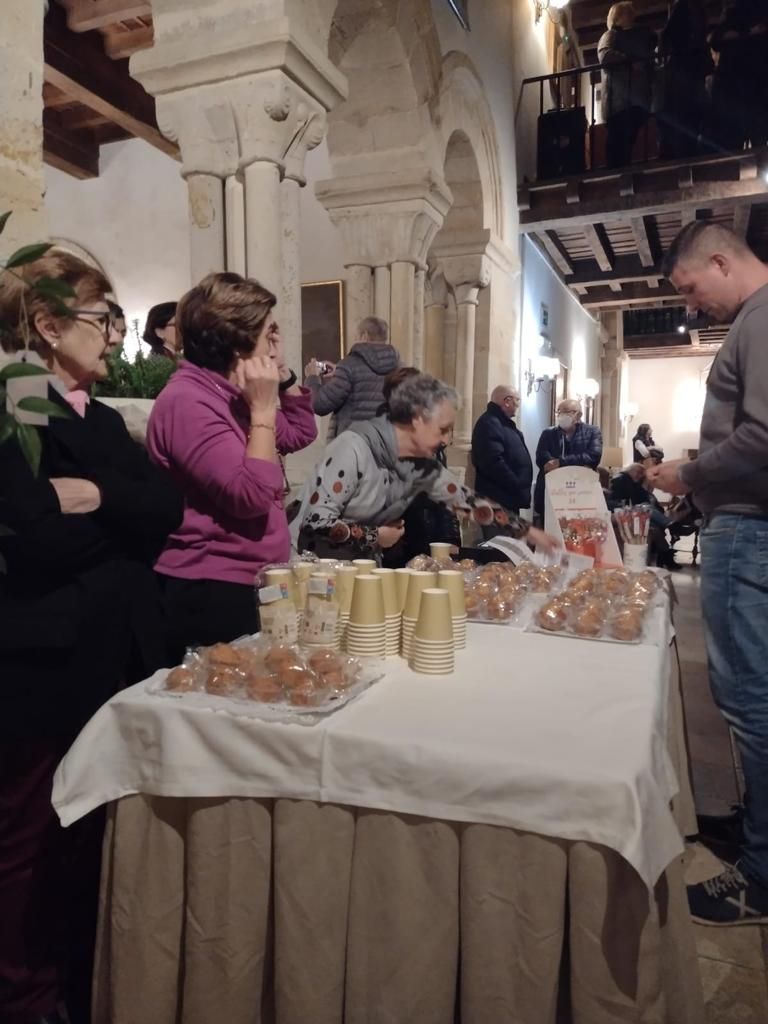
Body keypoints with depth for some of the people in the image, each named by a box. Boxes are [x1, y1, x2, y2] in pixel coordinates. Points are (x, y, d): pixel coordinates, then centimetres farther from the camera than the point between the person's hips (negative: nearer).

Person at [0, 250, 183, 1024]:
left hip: (117, 656, 8)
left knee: (98, 835, 20)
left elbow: (167, 508, 0)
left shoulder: (101, 420, 13)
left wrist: (100, 496, -16)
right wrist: (122, 517, -12)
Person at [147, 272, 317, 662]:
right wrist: (263, 410, -21)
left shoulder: (229, 394, 11)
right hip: (209, 594, -10)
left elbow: (301, 434, 19)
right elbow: (252, 496, -27)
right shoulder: (188, 402, -20)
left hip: (244, 586, 10)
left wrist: (283, 373, 7)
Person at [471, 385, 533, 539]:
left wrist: (520, 490, 16)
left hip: (508, 498, 11)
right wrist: (518, 487, -20)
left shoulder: (503, 422, 19)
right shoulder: (489, 423, -15)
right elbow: (494, 463, -27)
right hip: (498, 499, -11)